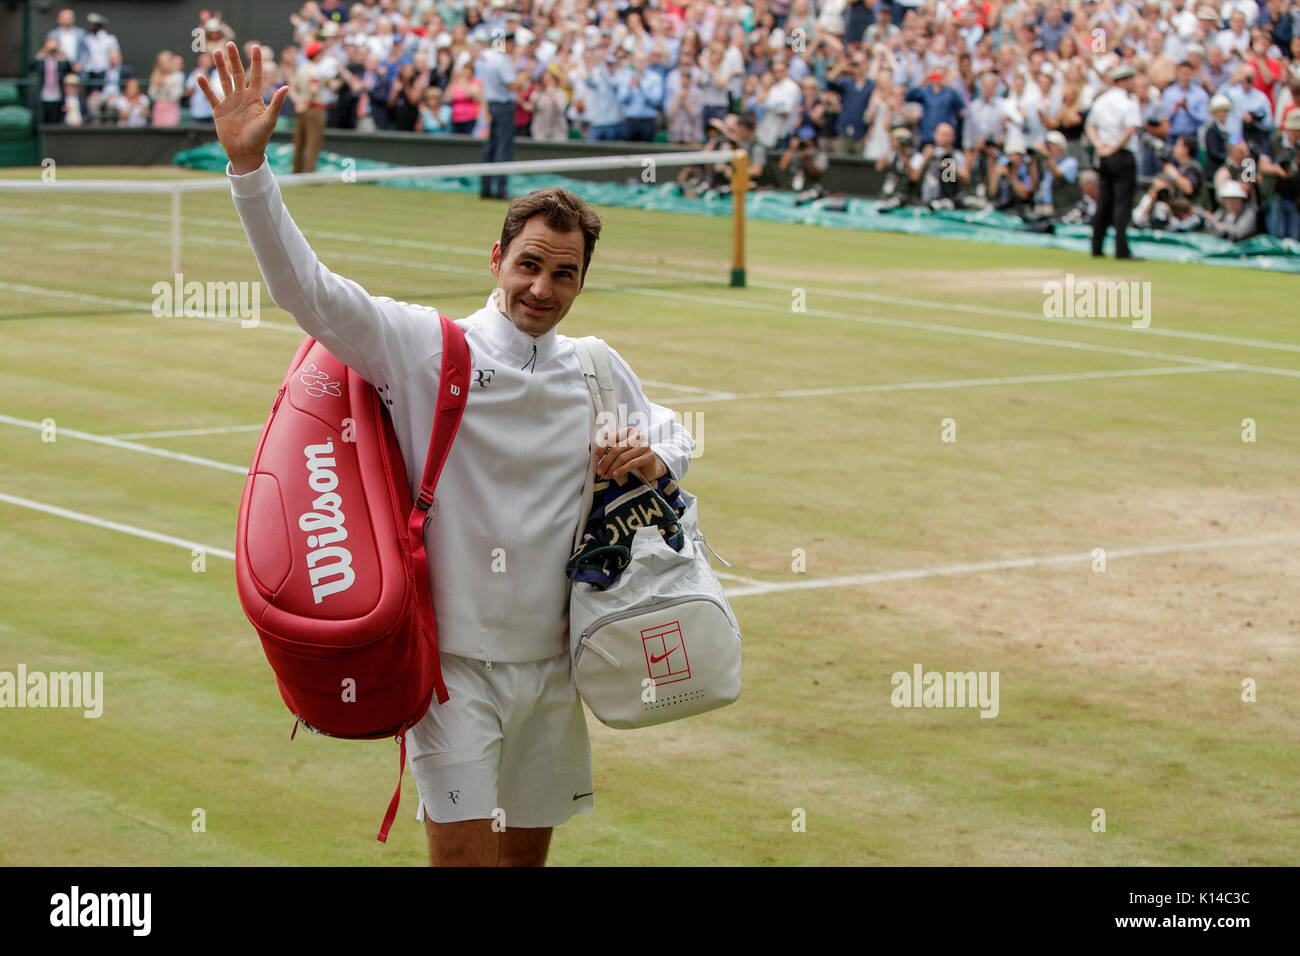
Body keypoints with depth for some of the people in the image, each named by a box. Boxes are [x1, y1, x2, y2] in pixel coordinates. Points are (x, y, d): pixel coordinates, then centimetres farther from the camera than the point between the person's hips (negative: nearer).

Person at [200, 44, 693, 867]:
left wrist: (654, 459, -1)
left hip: (551, 664, 5)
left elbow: (672, 435, 24)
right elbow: (307, 289, -17)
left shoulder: (601, 373, 6)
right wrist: (249, 166, -28)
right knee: (462, 850, -11)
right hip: (452, 657, -5)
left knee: (529, 848, 14)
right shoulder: (426, 346, -8)